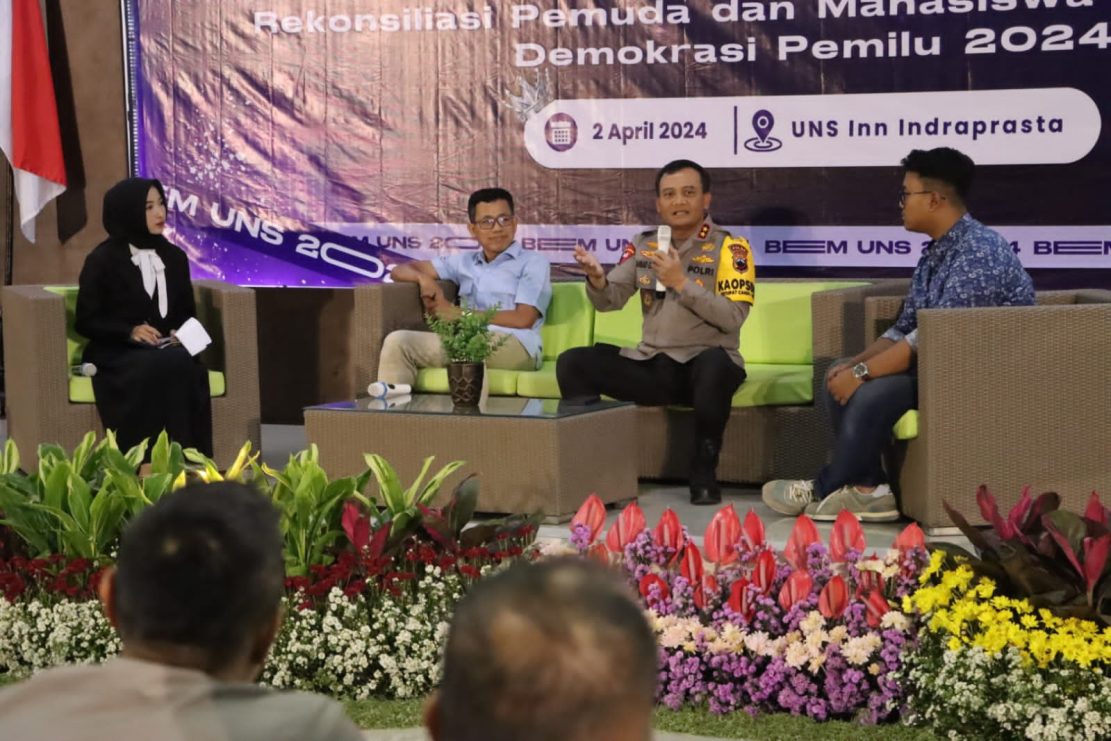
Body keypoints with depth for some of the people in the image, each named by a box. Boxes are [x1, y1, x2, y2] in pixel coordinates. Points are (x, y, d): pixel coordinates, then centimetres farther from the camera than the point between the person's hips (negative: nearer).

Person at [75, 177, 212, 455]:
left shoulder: (174, 257, 15)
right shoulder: (102, 260, 0)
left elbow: (188, 313, 20)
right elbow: (86, 322, -2)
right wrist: (130, 332, -17)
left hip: (168, 352, 4)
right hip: (116, 355, -4)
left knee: (188, 367, -33)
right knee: (163, 368, -37)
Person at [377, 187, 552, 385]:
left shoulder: (533, 263, 12)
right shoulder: (464, 261, 26)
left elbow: (523, 319, -3)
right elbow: (401, 271, 30)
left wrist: (456, 313, 0)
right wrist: (424, 278, 4)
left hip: (516, 347, -5)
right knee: (398, 341, -20)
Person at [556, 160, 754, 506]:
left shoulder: (730, 248, -4)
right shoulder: (643, 245, 11)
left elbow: (732, 316, -15)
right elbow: (609, 301, 6)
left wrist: (681, 282, -22)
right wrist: (597, 279, -17)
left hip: (705, 363, -4)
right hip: (652, 366, 4)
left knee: (715, 363, -40)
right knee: (572, 363, -13)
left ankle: (704, 471, -23)